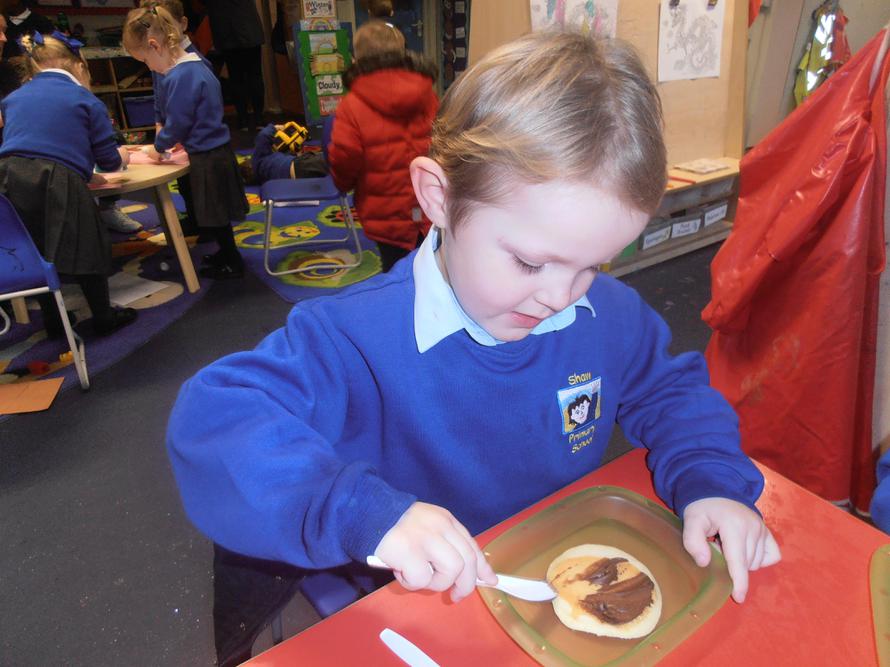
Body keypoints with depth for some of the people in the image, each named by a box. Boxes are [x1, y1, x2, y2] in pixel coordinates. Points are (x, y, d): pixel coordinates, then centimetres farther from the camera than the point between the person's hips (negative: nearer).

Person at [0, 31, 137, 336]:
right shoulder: (85, 100, 9)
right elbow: (109, 160, 7)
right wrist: (121, 158, 30)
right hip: (57, 183, -5)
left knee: (34, 255, 18)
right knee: (87, 249, 10)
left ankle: (53, 322, 29)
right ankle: (103, 318, 21)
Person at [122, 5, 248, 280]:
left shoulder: (179, 77, -22)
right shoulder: (195, 65, 7)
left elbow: (177, 123, -17)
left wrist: (158, 147, -1)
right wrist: (177, 140, 11)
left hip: (207, 158, -9)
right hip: (216, 150, 9)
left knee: (214, 216, 4)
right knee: (215, 213, 21)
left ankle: (233, 263, 17)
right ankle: (227, 252, 35)